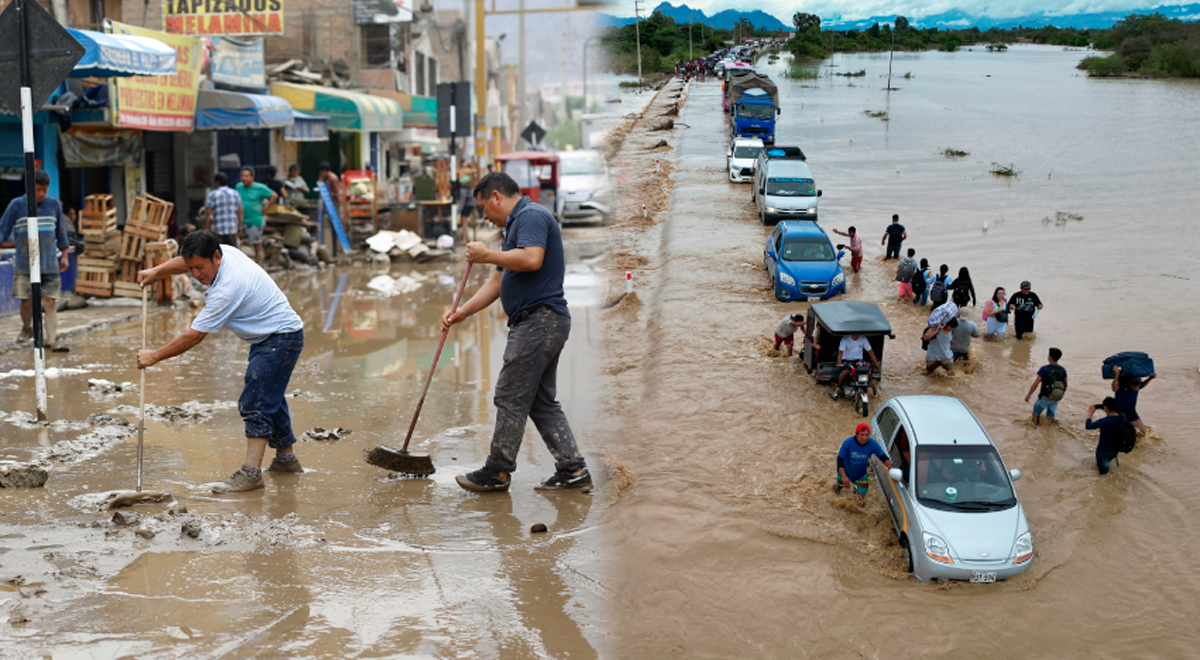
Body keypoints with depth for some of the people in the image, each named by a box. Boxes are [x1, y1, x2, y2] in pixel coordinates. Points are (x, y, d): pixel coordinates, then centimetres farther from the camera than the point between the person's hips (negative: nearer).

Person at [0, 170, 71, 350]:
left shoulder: (54, 205, 6)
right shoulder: (17, 205, -1)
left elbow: (61, 232, 15)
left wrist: (64, 255, 16)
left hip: (50, 265, 1)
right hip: (25, 265, -1)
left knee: (50, 302, -3)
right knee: (27, 301, 2)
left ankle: (52, 340, 1)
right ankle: (26, 328, 30)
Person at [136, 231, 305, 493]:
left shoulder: (226, 288, -30)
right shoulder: (226, 252, -3)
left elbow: (193, 337, -24)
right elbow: (185, 263, 20)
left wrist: (155, 356, -15)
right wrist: (156, 272, 5)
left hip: (281, 338, -11)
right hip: (268, 337, 11)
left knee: (254, 403, -16)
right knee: (270, 398, 20)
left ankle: (251, 473, -18)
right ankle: (286, 458, 33)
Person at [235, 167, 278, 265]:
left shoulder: (260, 188, -7)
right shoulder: (239, 186, 7)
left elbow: (274, 196, -5)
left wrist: (264, 208, -7)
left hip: (255, 221, -5)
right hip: (240, 221, 5)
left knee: (258, 246, 2)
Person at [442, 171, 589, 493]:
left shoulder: (531, 216, -9)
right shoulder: (516, 224, 24)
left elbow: (532, 259, -26)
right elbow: (498, 282, 27)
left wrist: (487, 255, -13)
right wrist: (463, 311, 21)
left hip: (539, 320, -11)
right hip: (541, 322, 11)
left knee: (510, 397, -4)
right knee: (542, 402, 11)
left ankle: (497, 472, 3)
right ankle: (573, 469, 11)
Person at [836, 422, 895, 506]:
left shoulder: (873, 444, -23)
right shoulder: (848, 443, -29)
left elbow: (883, 457, -14)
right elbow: (840, 460, -25)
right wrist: (844, 477, -34)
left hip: (861, 475, 1)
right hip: (846, 473, -1)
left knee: (861, 502, 2)